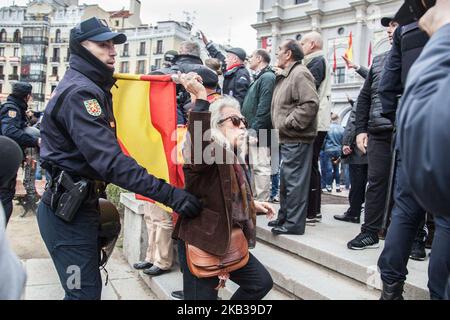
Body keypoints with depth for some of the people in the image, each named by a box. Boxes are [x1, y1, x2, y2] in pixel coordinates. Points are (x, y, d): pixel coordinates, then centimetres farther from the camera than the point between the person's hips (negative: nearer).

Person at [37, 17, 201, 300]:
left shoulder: (90, 88, 14)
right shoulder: (80, 92, -20)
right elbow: (110, 160, -31)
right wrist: (170, 194, -33)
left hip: (79, 205, 10)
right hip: (69, 211, -10)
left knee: (86, 288, 20)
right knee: (85, 292, -3)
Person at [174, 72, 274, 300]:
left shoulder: (234, 158, 12)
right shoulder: (205, 152, -16)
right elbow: (198, 145, -43)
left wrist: (252, 206, 18)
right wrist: (201, 99, -47)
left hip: (229, 242, 9)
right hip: (200, 242, -9)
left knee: (262, 282, 14)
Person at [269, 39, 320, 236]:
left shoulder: (300, 74, -12)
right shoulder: (286, 76, 20)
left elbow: (310, 104, -23)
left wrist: (289, 122, -19)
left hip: (297, 139, -11)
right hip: (288, 138, 11)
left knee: (294, 181, -6)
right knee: (286, 180, 18)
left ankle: (294, 223, 1)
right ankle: (284, 217, 30)